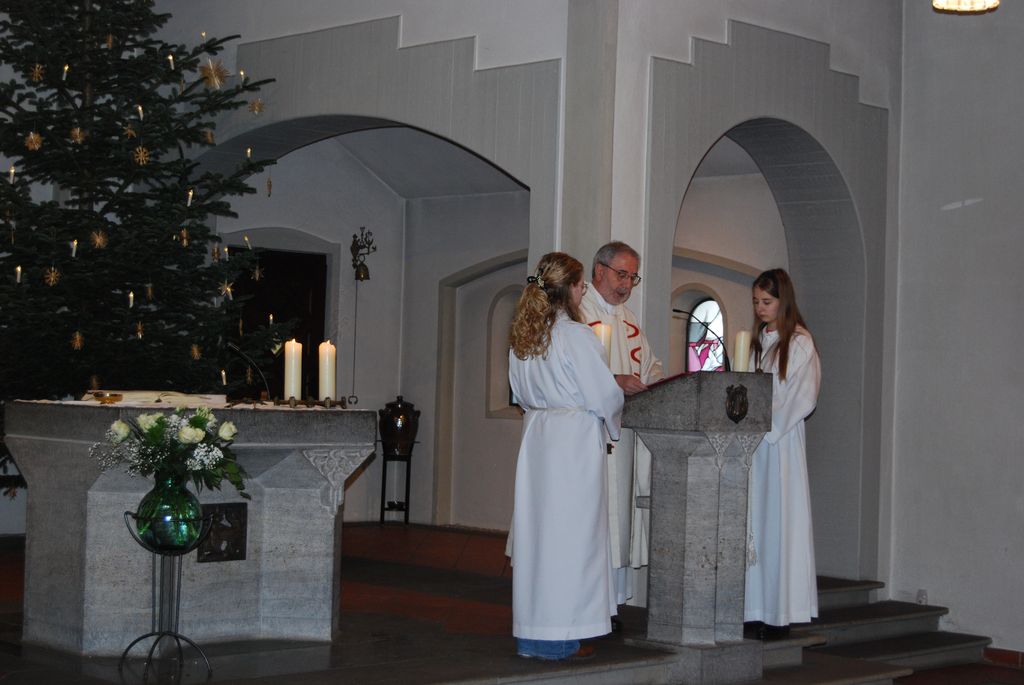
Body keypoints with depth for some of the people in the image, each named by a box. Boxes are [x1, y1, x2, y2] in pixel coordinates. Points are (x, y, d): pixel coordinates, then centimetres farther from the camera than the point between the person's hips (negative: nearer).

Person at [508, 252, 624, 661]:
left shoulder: (522, 335, 7)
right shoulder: (576, 336, -14)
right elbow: (604, 395, -10)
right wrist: (617, 421, 9)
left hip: (535, 436, 7)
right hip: (575, 440, -7)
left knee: (535, 528, 10)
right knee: (569, 532, -1)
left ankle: (531, 634, 16)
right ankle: (561, 637, 2)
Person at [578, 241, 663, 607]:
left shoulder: (628, 318, 22)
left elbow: (649, 365, 26)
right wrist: (613, 382, -24)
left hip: (626, 432, 8)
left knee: (622, 513, 6)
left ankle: (613, 598, 10)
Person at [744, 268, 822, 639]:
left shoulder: (800, 344, -4)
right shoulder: (757, 341, 16)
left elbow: (802, 397, -10)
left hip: (782, 441, -6)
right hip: (754, 441, 6)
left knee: (779, 522, -6)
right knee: (753, 522, 3)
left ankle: (781, 613, -3)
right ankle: (756, 610, 6)